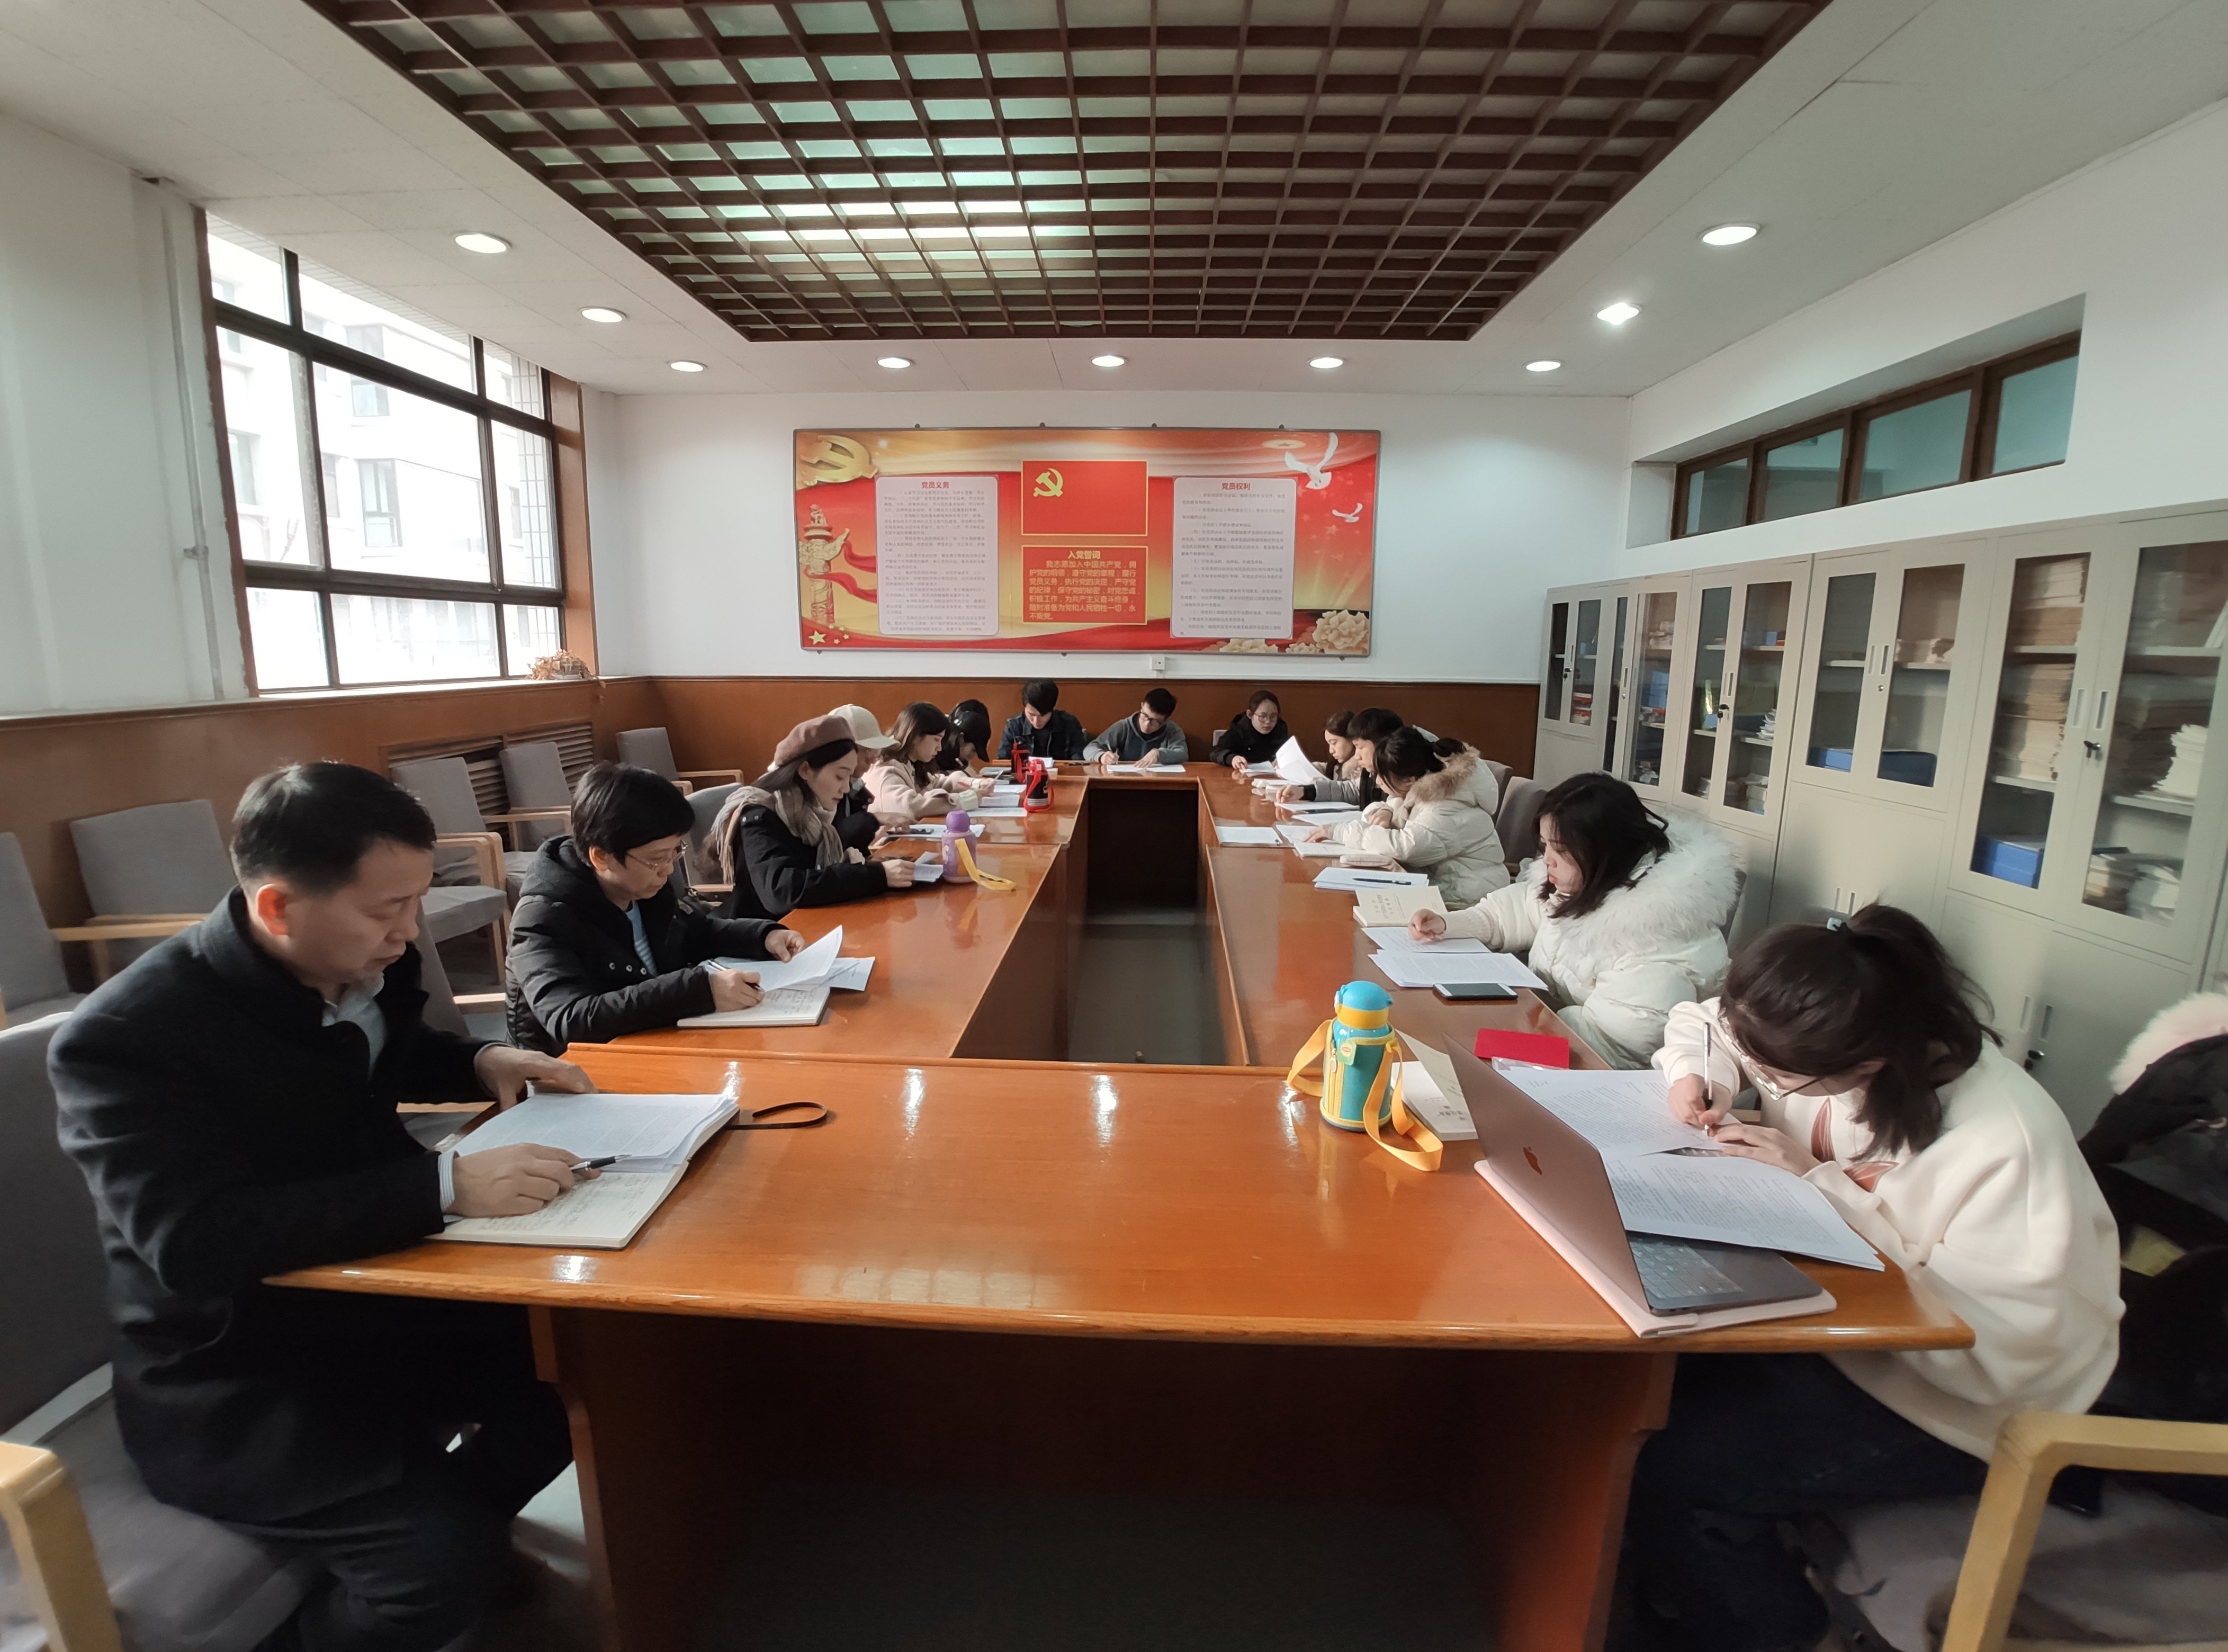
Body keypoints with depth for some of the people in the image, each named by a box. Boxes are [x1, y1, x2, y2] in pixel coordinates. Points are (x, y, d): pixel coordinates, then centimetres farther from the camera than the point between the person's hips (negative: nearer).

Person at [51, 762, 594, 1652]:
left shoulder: (355, 962, -6)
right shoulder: (125, 1038, -25)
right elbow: (196, 1242, -35)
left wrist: (483, 1062, -3)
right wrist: (448, 1185, -40)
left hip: (375, 1291, 7)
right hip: (237, 1380, -6)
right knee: (447, 1561, -20)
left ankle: (456, 1520, 20)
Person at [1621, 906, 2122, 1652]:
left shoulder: (2006, 1144, -31)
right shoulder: (1817, 1046, -12)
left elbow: (1987, 1350, -29)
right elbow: (1698, 1025, 7)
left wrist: (1818, 1184, -30)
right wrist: (1694, 1075, -15)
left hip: (1956, 1402, -6)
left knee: (1670, 1471, -20)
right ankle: (1680, 1561, 17)